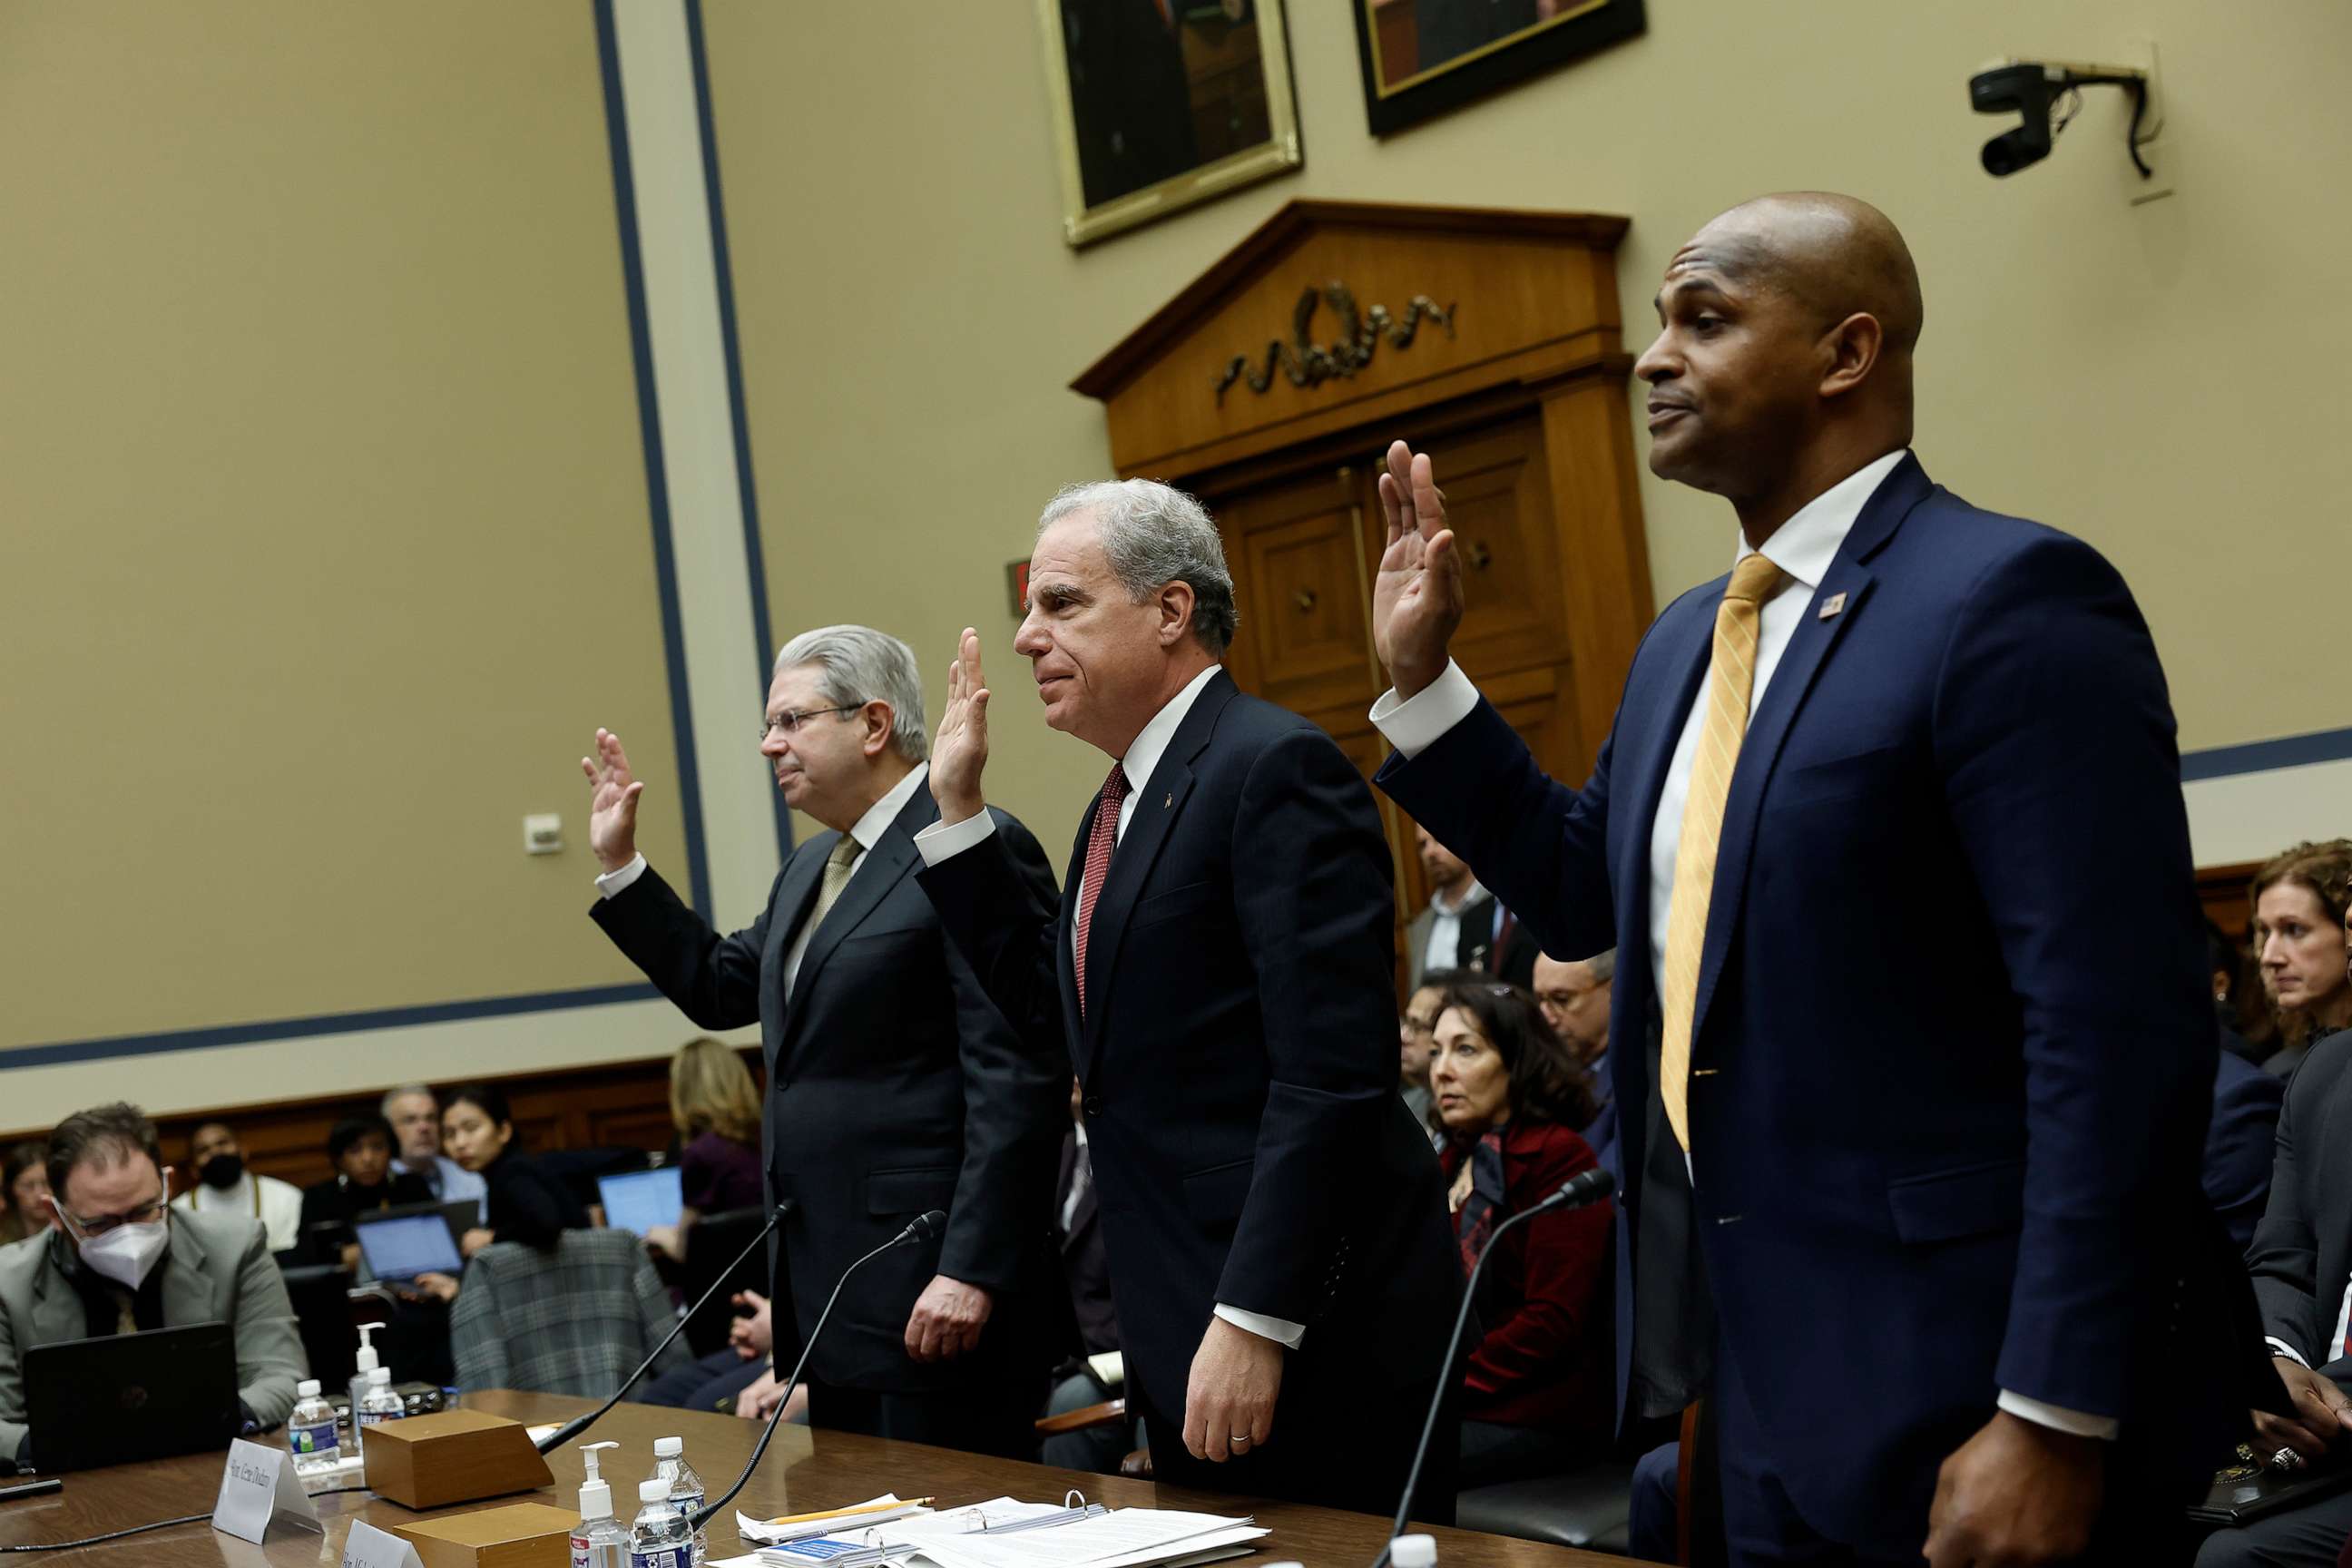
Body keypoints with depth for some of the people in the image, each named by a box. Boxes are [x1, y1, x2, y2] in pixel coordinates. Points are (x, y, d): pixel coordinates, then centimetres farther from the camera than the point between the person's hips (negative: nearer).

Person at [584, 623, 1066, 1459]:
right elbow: (721, 985, 27)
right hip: (831, 1296, 9)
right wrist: (618, 864, 21)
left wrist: (970, 1271, -22)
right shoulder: (812, 867, 17)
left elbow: (1015, 1079, -19)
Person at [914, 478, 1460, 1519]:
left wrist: (1253, 1325, -24)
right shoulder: (1127, 803, 15)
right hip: (1184, 1333, 9)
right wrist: (957, 806, 14)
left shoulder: (1276, 767, -15)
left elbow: (1330, 1074, -22)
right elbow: (1053, 1008, 19)